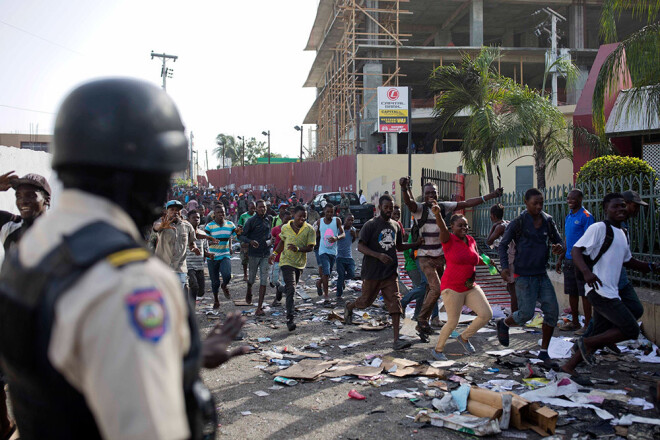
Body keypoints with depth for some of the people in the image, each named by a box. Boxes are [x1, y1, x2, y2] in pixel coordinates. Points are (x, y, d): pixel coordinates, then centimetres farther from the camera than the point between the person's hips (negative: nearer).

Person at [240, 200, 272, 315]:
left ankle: (260, 307, -3)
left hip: (265, 253, 3)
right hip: (254, 253, -3)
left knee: (264, 280, -4)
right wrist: (250, 241, -24)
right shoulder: (251, 221, -6)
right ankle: (249, 291, 47)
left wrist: (269, 241, 6)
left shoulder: (268, 220, 9)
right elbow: (242, 236, -6)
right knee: (252, 277, 10)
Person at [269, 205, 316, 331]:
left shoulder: (309, 230, -8)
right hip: (286, 262, -2)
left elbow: (310, 248, -10)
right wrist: (275, 253, 9)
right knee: (291, 289, -14)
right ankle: (290, 318, -16)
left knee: (290, 288, 19)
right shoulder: (285, 228, -3)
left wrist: (298, 249, -26)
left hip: (300, 263, 2)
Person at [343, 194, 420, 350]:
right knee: (366, 301, 10)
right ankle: (349, 307, 45)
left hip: (390, 273, 4)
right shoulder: (371, 225, -8)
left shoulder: (395, 225, 11)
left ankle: (396, 340, -9)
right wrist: (379, 255, -26)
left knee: (395, 304, -7)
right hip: (372, 273, -4)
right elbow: (360, 246, -13)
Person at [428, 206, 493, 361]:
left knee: (486, 314, -2)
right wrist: (437, 214, -51)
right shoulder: (448, 239, -9)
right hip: (452, 287, -6)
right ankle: (437, 349, 21)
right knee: (453, 322, -1)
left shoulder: (471, 240, 9)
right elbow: (442, 227, -33)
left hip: (471, 287, 6)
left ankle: (464, 337, 20)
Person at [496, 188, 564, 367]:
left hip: (542, 275, 5)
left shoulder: (548, 221, 6)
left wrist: (560, 247, -12)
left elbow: (558, 240, 14)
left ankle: (544, 352, 10)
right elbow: (503, 245, -4)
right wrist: (504, 267, -17)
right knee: (526, 313, -10)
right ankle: (503, 324, 24)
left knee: (552, 310, -3)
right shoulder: (518, 222, -8)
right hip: (524, 275, -5)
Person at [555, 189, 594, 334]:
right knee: (572, 293, 12)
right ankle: (575, 322, 21)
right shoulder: (568, 217, 15)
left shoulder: (586, 216, -10)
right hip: (569, 260, 8)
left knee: (584, 293, -4)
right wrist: (560, 259, 20)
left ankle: (587, 325, 2)